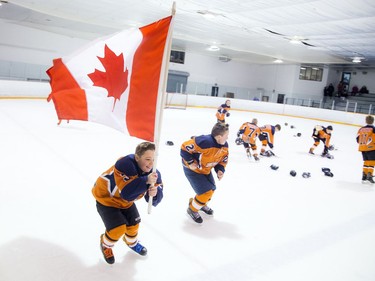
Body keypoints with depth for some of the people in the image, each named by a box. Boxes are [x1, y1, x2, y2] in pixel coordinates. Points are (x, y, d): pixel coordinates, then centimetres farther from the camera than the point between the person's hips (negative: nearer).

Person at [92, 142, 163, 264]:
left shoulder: (153, 172, -19)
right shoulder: (125, 164, -39)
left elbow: (154, 200, -18)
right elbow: (126, 194, -45)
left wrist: (155, 193, -41)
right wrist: (146, 181, -52)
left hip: (126, 201, 6)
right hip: (105, 197, -6)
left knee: (133, 223, 11)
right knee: (118, 229, -12)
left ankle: (132, 242, 46)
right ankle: (105, 245, 23)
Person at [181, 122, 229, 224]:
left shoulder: (224, 146, -11)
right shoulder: (204, 142, -38)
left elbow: (222, 160, 5)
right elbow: (185, 147, -30)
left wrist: (220, 170, -12)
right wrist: (190, 162, -26)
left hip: (206, 169, 8)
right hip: (192, 169, -8)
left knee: (211, 189, 18)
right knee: (205, 192, -11)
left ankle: (202, 204, 49)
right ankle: (192, 209, 16)